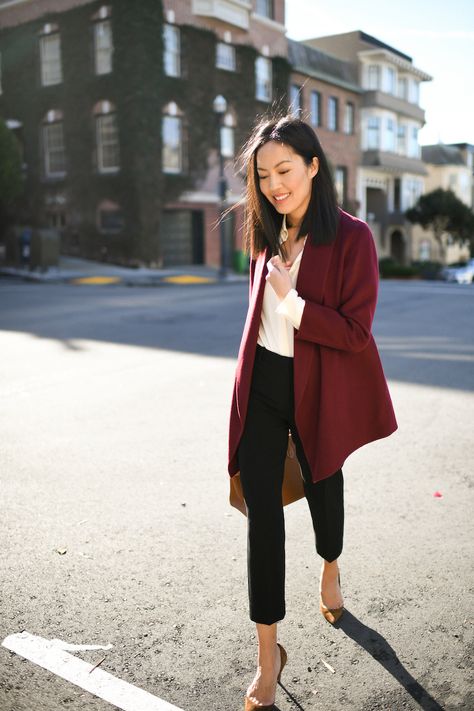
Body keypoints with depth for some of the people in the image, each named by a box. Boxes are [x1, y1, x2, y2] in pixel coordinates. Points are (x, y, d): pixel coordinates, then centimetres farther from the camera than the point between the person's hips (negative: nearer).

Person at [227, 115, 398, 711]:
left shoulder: (351, 237, -13)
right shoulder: (265, 236, 5)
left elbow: (356, 332, -17)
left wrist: (291, 301, -21)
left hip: (317, 389, -3)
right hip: (263, 386, 3)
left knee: (322, 488, 20)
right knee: (262, 511, -2)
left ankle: (330, 570, 55)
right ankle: (268, 655, 9)